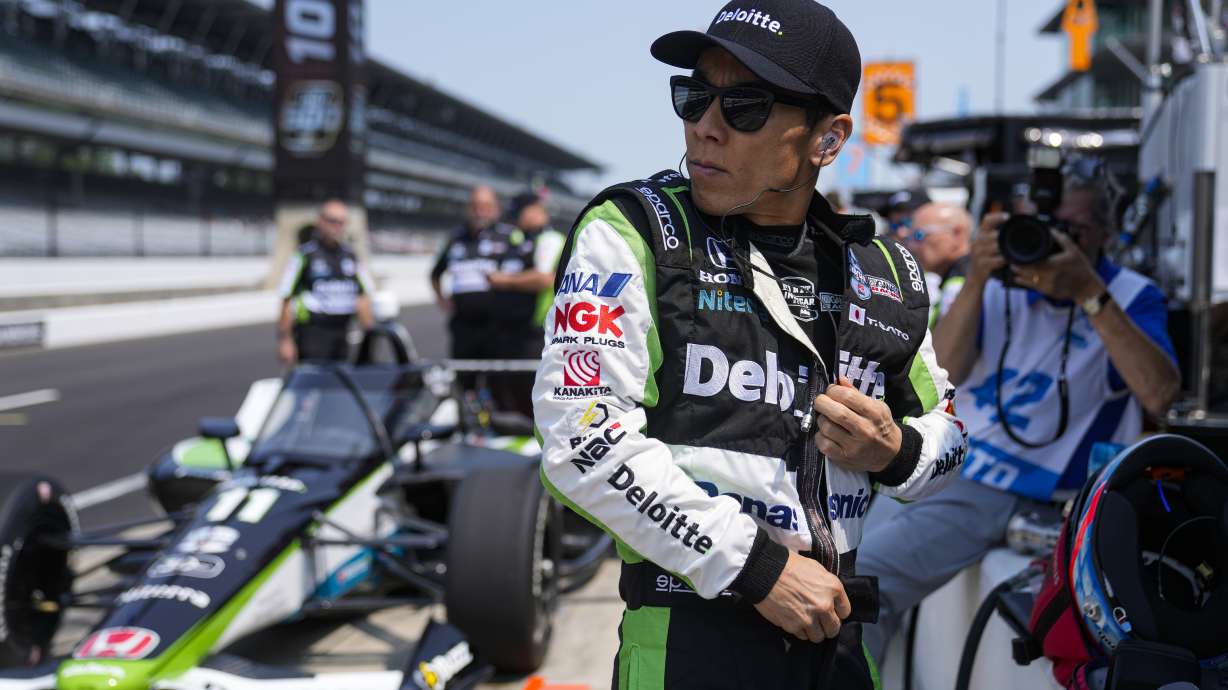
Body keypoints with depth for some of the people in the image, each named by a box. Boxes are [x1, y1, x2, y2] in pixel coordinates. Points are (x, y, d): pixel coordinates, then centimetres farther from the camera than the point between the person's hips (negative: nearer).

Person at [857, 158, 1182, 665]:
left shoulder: (1131, 297, -3)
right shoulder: (1001, 288, 8)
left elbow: (1159, 395, -23)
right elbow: (943, 372, -6)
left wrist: (1089, 293, -27)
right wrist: (975, 280, -20)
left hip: (1013, 496, -4)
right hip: (934, 467, 5)